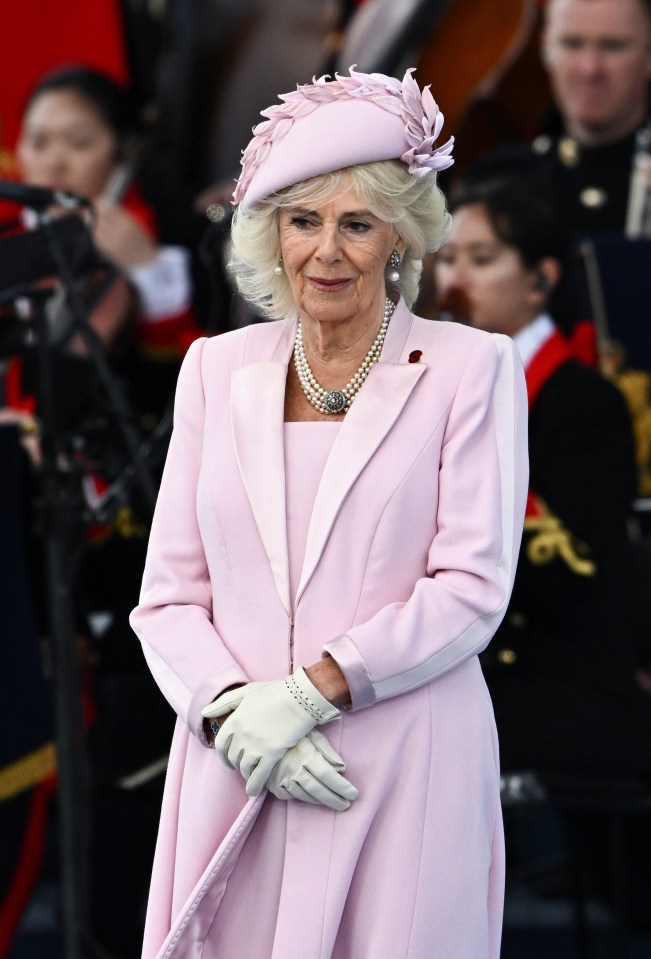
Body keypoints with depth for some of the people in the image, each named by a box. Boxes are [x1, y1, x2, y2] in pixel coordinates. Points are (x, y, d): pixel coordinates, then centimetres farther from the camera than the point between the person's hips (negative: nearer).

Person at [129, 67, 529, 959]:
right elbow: (169, 594, 8)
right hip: (234, 775, 3)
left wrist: (311, 689, -14)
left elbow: (473, 586, -6)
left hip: (405, 778, -3)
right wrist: (234, 715, -10)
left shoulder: (470, 368, 2)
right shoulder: (218, 367, 12)